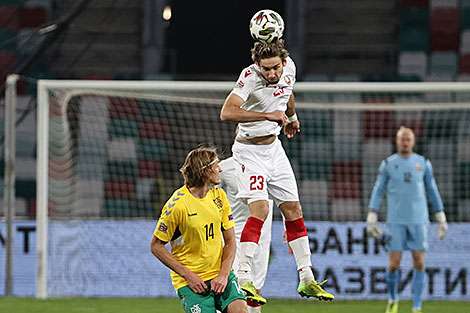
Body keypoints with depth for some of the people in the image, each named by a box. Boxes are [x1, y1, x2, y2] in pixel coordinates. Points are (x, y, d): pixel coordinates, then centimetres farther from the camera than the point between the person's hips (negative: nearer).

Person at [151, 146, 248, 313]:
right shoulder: (178, 204, -14)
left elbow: (230, 241, 7)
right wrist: (187, 275, -14)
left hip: (220, 274, 4)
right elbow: (156, 246, -8)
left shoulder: (219, 196, 4)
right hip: (191, 282, -4)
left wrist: (224, 274, -9)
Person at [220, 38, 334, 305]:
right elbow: (227, 113, -39)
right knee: (260, 209, -22)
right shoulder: (250, 77, -25)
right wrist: (269, 115, -37)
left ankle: (306, 280, 15)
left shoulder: (289, 67, -4)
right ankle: (244, 280, -22)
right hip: (250, 150, -7)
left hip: (274, 148, 7)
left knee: (294, 211, 8)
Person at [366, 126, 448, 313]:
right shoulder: (387, 164, 4)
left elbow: (433, 191, 13)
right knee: (394, 263, -5)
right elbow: (378, 191, 5)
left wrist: (441, 219, 12)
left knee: (419, 263, -6)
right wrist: (371, 219, -2)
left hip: (418, 221, 1)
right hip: (396, 221, -1)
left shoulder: (423, 163, 7)